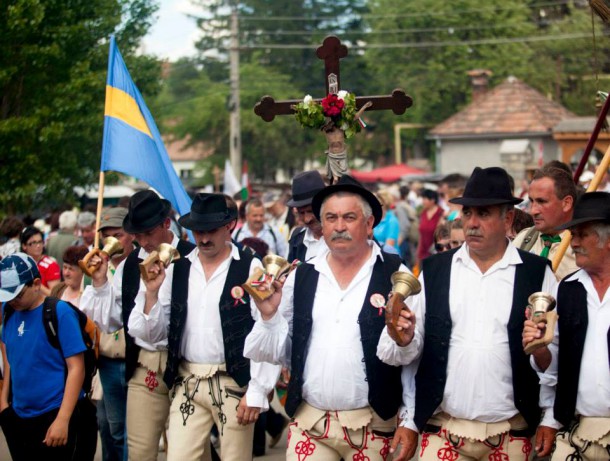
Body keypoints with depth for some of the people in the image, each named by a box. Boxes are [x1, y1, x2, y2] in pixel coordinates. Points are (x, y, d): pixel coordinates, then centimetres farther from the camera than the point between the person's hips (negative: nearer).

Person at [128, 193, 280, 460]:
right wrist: (152, 291, -8)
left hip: (235, 385, -3)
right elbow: (153, 334, 7)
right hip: (187, 385, 3)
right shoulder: (177, 271, 6)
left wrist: (257, 392, -9)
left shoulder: (250, 268, -6)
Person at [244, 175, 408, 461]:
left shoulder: (394, 274, -4)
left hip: (371, 425, -2)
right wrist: (269, 315, -9)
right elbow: (281, 352, 8)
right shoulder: (301, 277, 6)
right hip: (308, 423, 3)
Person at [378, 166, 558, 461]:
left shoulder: (538, 274, 0)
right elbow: (412, 353, 6)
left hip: (511, 436, -1)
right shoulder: (433, 271, 5)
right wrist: (402, 339, -14)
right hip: (442, 433, 1)